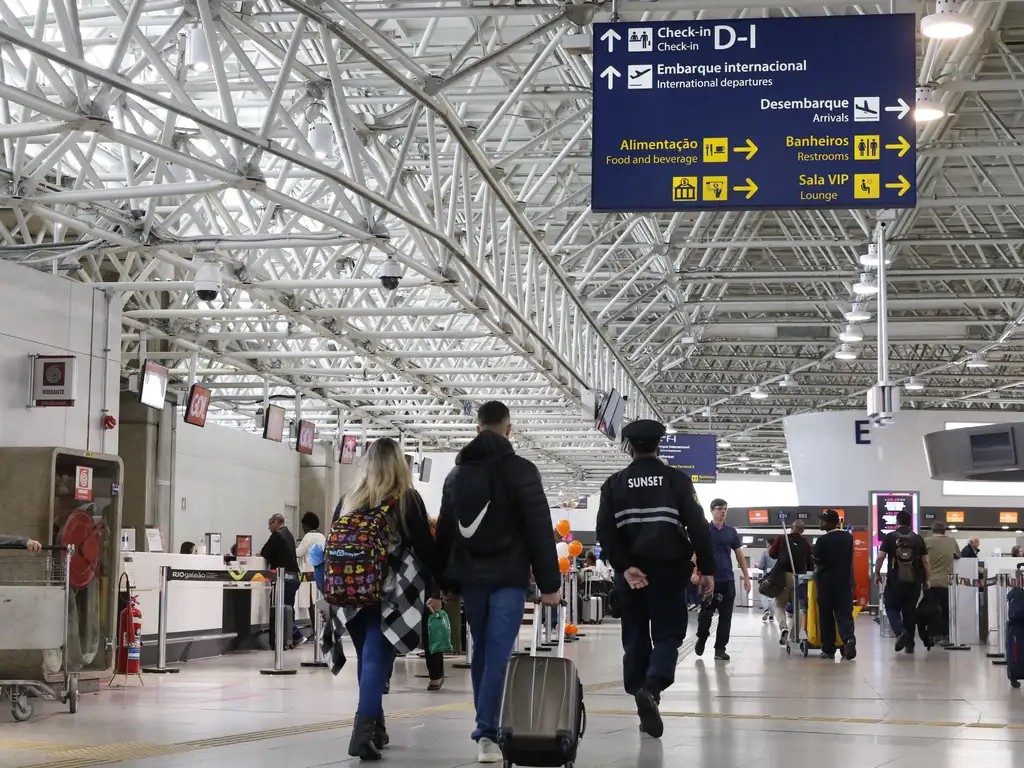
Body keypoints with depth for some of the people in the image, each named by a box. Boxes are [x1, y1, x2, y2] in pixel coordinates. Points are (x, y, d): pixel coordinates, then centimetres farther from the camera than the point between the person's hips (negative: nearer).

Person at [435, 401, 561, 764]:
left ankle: (486, 724, 21)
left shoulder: (456, 473, 12)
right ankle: (487, 731, -16)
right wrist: (549, 582, -8)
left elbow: (444, 532, 15)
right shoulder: (521, 470, -6)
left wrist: (446, 582, 18)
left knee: (481, 651, 15)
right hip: (508, 577, -5)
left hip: (470, 576, 5)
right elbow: (539, 530, -10)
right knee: (498, 653, -8)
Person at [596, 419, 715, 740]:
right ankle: (652, 686, -22)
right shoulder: (677, 480, 0)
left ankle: (646, 710, 12)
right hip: (668, 572, -2)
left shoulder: (615, 484, 4)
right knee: (668, 633, 5)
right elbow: (698, 526, -7)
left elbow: (605, 531, -7)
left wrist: (624, 566, -9)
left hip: (630, 573, 2)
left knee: (635, 638, 11)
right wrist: (707, 569, -4)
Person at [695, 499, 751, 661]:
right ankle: (701, 638, 25)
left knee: (725, 616, 1)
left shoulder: (731, 532, 9)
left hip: (727, 580, 3)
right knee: (706, 613, -1)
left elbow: (740, 554, 13)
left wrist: (746, 577, 9)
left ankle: (720, 648, 8)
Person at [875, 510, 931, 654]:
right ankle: (909, 644, 12)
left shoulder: (890, 537, 0)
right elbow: (925, 561, 5)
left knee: (892, 608, 9)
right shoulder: (918, 539, 7)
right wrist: (927, 579, 14)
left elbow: (880, 557, -6)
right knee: (910, 611, 11)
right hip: (914, 581, 2)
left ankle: (900, 632, -17)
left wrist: (877, 574, 6)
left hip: (895, 580, -2)